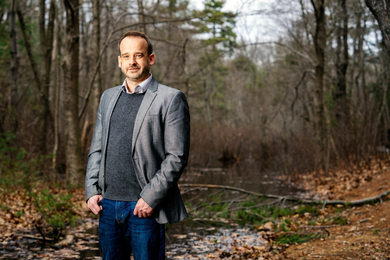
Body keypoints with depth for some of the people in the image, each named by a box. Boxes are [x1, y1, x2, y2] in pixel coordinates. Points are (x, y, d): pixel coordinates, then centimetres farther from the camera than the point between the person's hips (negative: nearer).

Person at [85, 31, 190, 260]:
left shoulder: (170, 99, -5)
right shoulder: (109, 97, 14)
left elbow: (177, 157, -11)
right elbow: (97, 148, 16)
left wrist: (151, 198, -15)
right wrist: (92, 190, 5)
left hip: (144, 207, -5)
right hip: (108, 204, 6)